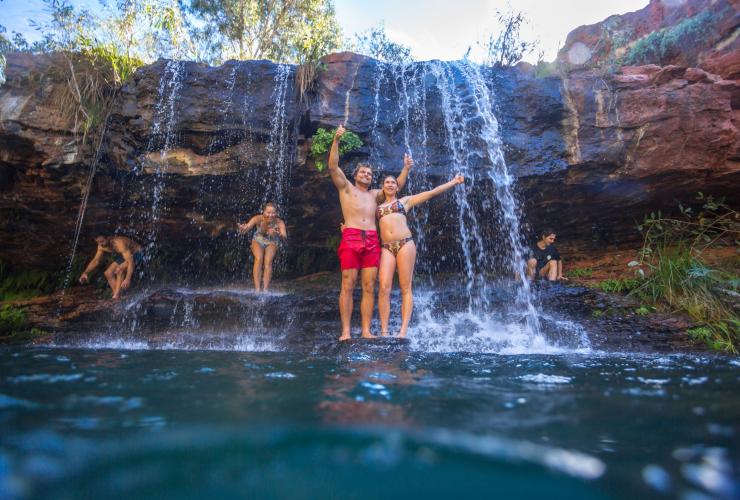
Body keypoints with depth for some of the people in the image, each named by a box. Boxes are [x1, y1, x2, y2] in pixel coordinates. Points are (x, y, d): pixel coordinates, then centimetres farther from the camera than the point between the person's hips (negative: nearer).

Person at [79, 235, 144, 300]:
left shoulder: (119, 244, -36)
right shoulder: (102, 246, -11)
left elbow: (131, 261, -43)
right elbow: (96, 260, 4)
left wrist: (128, 279, -52)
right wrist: (85, 273, -10)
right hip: (124, 255, 9)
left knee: (119, 270, -30)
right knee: (108, 273, -3)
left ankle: (116, 298, -27)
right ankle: (117, 297, 2)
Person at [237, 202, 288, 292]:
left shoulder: (279, 222, -30)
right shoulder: (258, 219, -29)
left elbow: (285, 239, -40)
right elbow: (247, 227, -42)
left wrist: (278, 235, -62)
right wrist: (242, 228, -66)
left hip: (272, 242, 0)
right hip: (258, 241, 0)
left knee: (268, 261, -25)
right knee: (259, 259, -26)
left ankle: (265, 289, -23)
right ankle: (257, 288, -25)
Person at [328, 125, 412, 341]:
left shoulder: (375, 194, 28)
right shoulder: (346, 187, 17)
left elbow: (397, 186, 25)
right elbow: (333, 166, 5)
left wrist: (406, 168, 15)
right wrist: (336, 140, -2)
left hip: (372, 240, 4)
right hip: (351, 238, -4)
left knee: (369, 287, -1)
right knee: (347, 286, -6)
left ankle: (366, 331, 2)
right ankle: (345, 331, -4)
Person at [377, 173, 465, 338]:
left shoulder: (405, 200, 18)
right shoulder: (378, 207, 24)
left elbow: (432, 192, 18)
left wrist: (453, 182, 17)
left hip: (405, 244, -1)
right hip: (386, 248, 2)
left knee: (405, 288, -6)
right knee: (384, 288, -12)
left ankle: (403, 330, -7)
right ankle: (384, 331, -8)